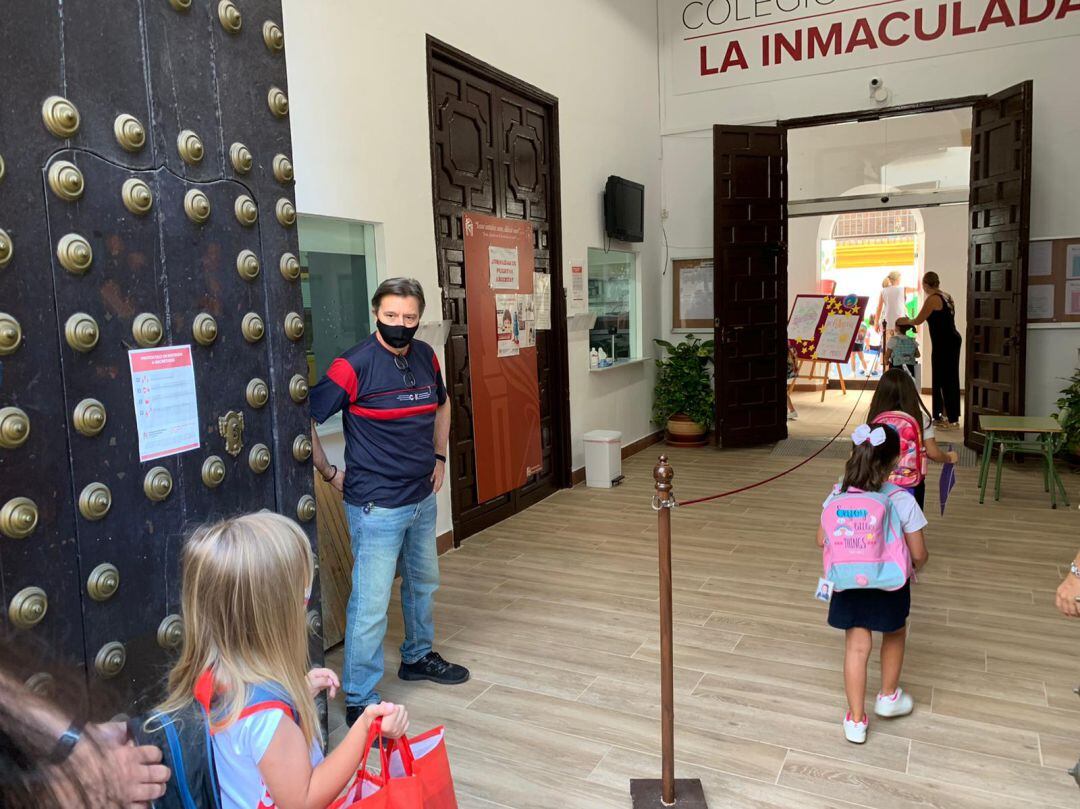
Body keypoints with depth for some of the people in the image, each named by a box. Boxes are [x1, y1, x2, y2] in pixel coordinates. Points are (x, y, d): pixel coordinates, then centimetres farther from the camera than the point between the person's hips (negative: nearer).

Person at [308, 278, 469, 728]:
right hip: (376, 505, -7)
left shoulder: (425, 357, 2)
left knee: (424, 583, 23)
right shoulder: (354, 365, -17)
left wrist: (439, 457, 15)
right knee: (371, 604, -2)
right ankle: (359, 701, 15)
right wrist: (330, 473, -10)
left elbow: (442, 404, 21)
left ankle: (418, 657, 46)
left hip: (423, 498, 7)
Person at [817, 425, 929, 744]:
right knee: (895, 636, 26)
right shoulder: (901, 500, -20)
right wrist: (914, 565, 9)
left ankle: (856, 721, 18)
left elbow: (822, 541, -2)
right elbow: (918, 554, -15)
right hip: (890, 584, -2)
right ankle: (888, 696, 45)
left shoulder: (837, 495, -11)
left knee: (856, 647, 11)